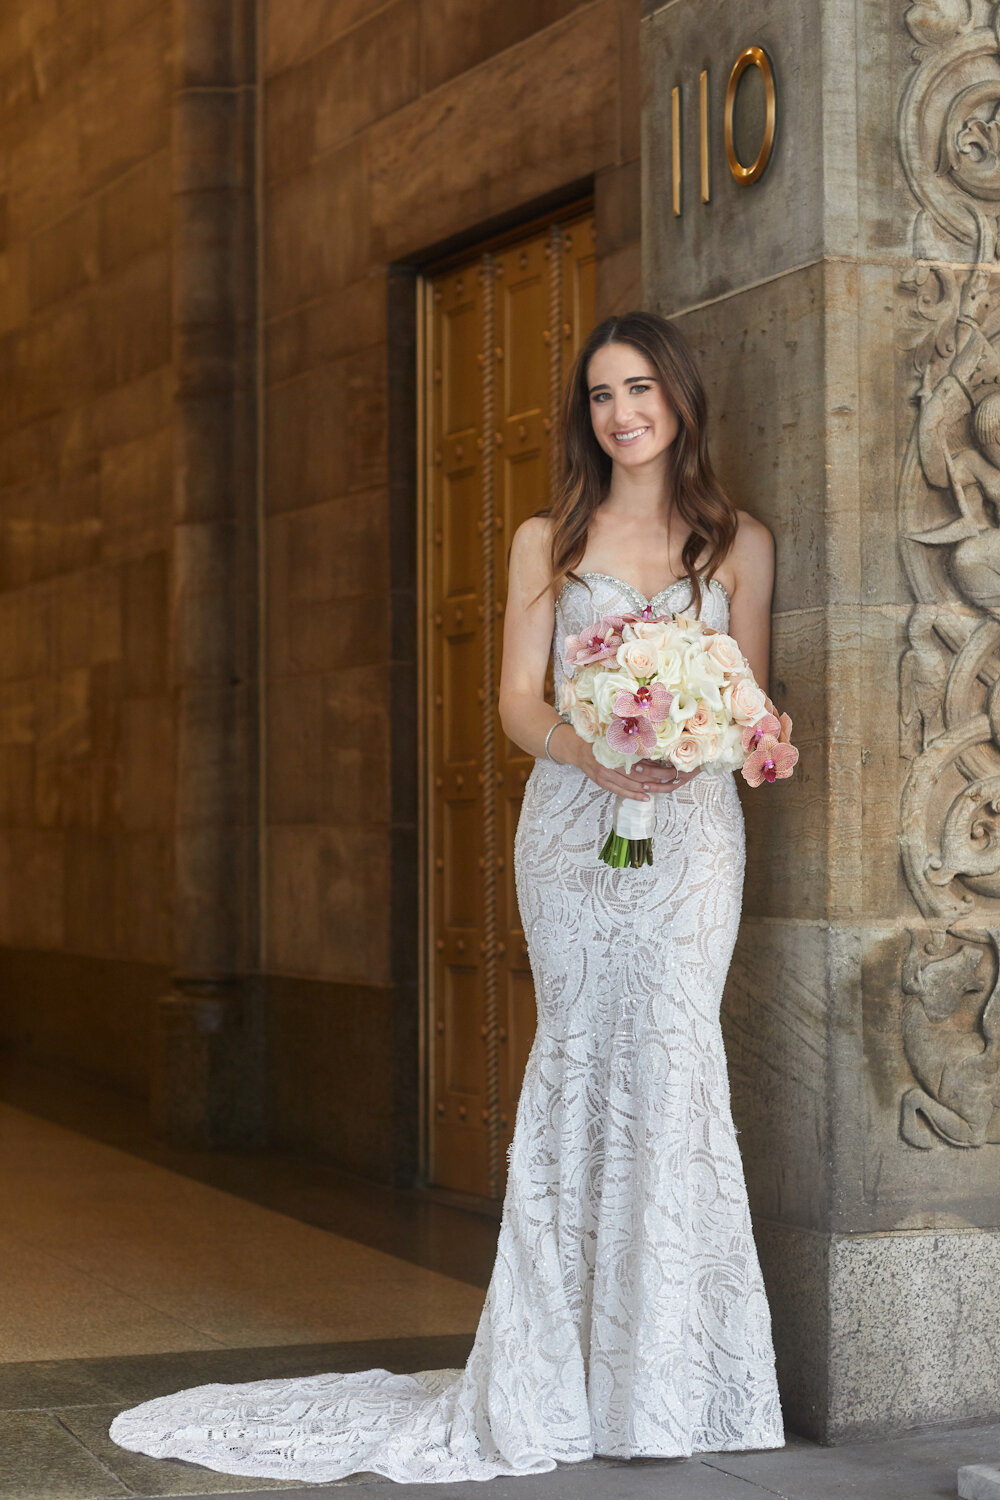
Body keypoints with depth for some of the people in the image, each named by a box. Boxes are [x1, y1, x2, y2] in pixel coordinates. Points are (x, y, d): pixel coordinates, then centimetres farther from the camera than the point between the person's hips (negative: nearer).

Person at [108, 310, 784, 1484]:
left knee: (666, 1054, -10)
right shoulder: (548, 542, 12)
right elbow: (518, 700, 4)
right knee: (584, 1060, -4)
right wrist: (594, 751, -16)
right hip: (569, 821, 0)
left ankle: (663, 1376, -2)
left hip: (690, 825, 0)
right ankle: (576, 1372, 3)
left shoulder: (739, 543, 12)